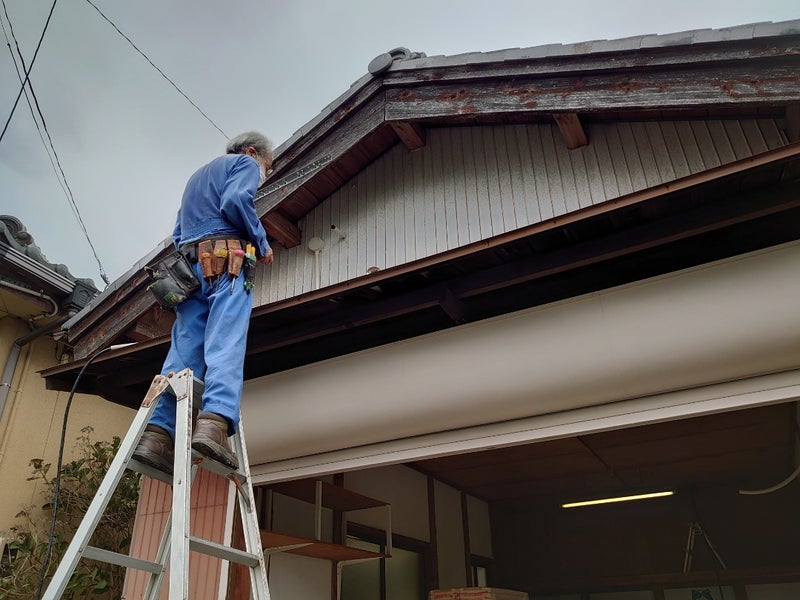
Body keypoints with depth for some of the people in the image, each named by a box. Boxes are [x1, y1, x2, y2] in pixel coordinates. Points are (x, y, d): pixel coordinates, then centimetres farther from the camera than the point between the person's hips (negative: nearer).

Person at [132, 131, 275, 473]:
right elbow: (236, 201, -10)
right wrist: (262, 244, -2)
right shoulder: (244, 163, 13)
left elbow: (177, 234, 31)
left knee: (184, 352, -4)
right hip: (225, 263, -7)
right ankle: (214, 423, -37)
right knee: (226, 346, -20)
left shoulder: (198, 175, 37)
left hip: (190, 265, 7)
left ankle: (157, 433, -15)